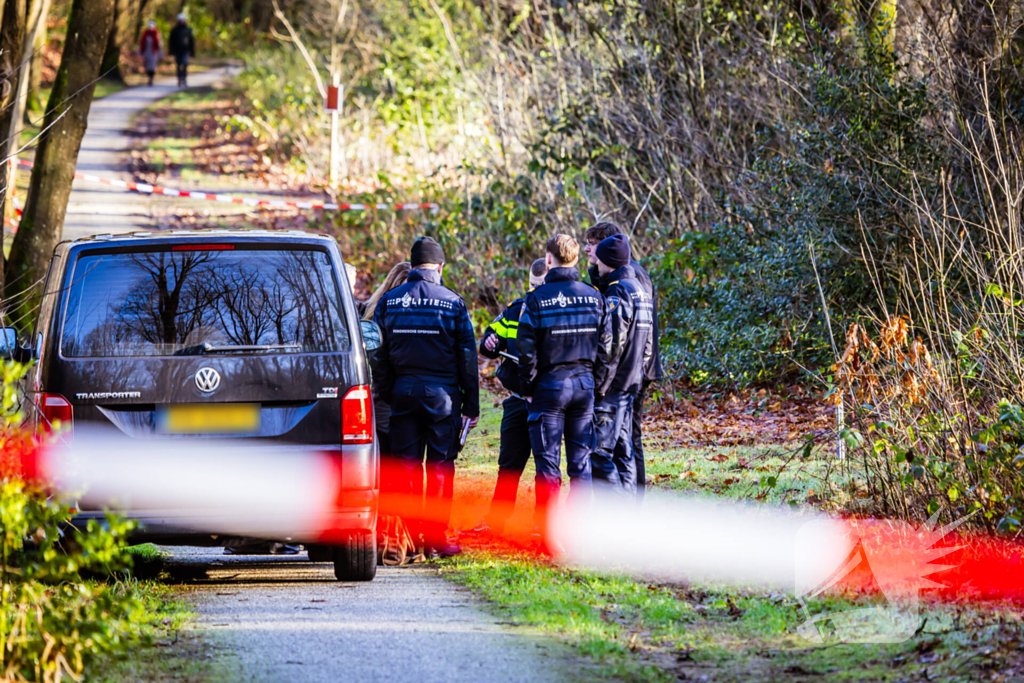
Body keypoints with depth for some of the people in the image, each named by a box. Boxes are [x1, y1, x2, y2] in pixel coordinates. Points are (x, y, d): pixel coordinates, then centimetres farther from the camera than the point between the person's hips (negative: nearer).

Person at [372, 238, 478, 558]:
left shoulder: (389, 301, 3)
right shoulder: (453, 303, -2)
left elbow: (378, 354, 4)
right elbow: (467, 357, 0)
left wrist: (387, 395, 9)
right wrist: (471, 405, 4)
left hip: (403, 391, 2)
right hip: (442, 393, -2)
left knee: (405, 465, 6)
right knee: (440, 467, 2)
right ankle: (435, 538, 1)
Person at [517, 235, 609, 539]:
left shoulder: (537, 299, -9)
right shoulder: (594, 297, 2)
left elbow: (527, 350, -9)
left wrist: (527, 388, 2)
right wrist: (597, 383, 11)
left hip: (550, 385, -3)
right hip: (585, 384, 3)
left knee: (548, 465, 1)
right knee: (581, 463, 8)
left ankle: (550, 535, -2)